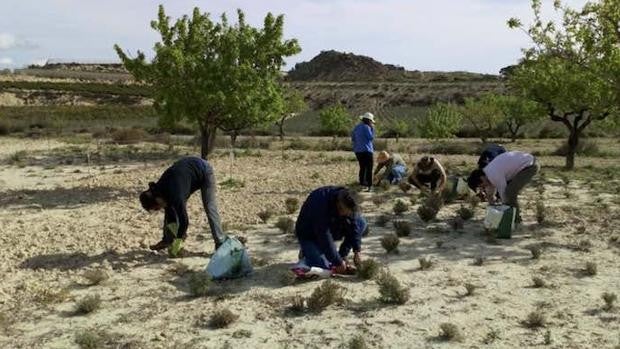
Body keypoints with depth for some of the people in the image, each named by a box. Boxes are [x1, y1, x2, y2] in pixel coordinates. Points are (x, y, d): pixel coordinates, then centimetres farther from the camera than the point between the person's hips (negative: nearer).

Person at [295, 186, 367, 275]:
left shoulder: (347, 200, -19)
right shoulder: (320, 204, -38)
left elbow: (354, 226, -12)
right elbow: (324, 236, -35)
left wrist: (357, 251, -19)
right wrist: (338, 262, -31)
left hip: (330, 227, 6)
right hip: (309, 235, -6)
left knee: (361, 222, -13)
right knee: (323, 266, -24)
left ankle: (342, 256, -1)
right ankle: (306, 251, 6)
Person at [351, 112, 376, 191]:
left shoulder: (357, 127, 13)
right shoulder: (366, 127, -11)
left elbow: (352, 138, 17)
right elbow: (371, 137, -13)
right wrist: (372, 128, -4)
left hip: (357, 150, 8)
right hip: (366, 150, -8)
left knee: (362, 167, 16)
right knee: (369, 169, -4)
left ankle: (362, 183, 17)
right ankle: (369, 185, -8)